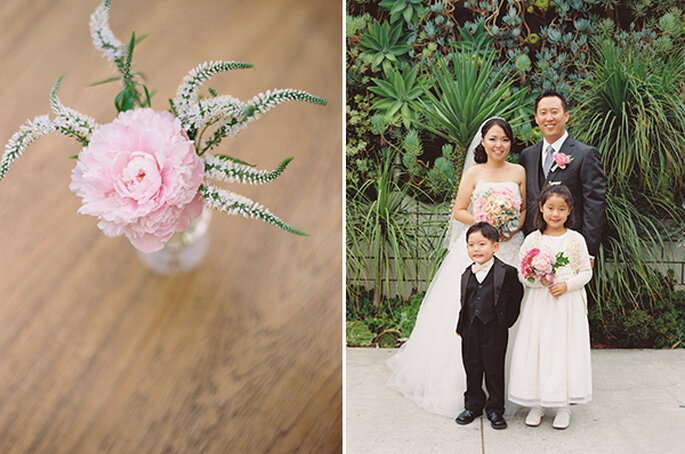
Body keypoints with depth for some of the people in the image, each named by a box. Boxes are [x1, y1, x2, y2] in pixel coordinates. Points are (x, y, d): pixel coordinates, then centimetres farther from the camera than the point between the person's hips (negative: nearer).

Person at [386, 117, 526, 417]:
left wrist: (515, 228, -9)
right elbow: (458, 211, 2)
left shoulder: (519, 172, 7)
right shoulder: (474, 173, 3)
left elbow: (526, 209, 10)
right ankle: (465, 382, 8)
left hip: (509, 248, 2)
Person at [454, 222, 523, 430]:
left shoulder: (507, 272, -9)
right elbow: (464, 303, 11)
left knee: (494, 369, 5)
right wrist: (461, 326, 8)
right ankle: (473, 405, 29)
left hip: (495, 330, -4)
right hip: (471, 329, 4)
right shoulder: (467, 275, 6)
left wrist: (506, 321, -2)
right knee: (472, 368, 13)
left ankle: (495, 409, 21)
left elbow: (516, 298, -2)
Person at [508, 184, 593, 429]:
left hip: (568, 305, -1)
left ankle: (563, 405, 17)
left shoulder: (576, 239, -1)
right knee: (536, 350, 3)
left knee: (565, 350, 2)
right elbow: (521, 273, 3)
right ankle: (537, 403, 18)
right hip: (538, 304, 1)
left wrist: (567, 284, -13)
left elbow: (586, 272, 3)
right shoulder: (532, 240, 1)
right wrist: (539, 280, -16)